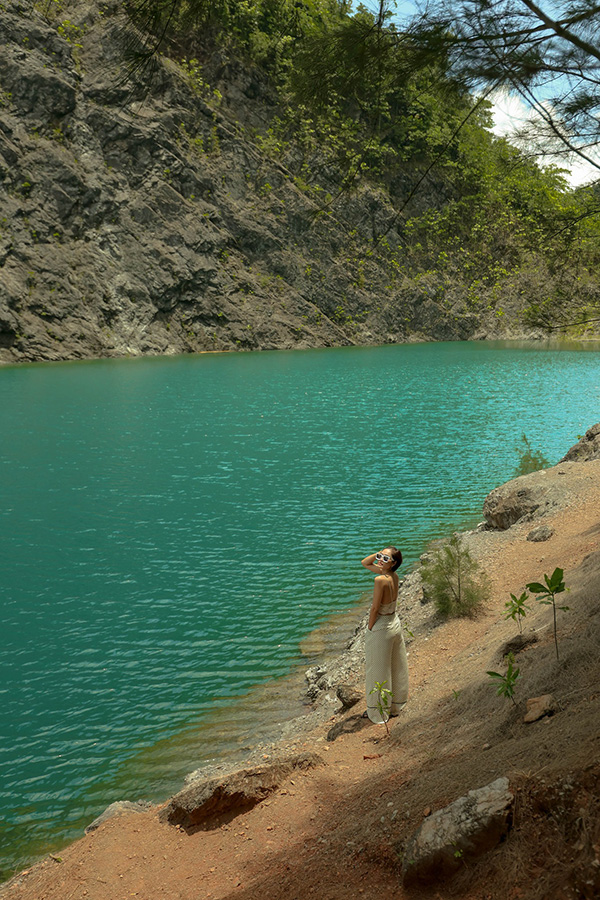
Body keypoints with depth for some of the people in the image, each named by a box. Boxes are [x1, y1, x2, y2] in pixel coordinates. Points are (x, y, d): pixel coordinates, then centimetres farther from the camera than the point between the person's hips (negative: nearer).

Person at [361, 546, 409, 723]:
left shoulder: (381, 579, -27)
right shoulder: (394, 576, -2)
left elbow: (375, 608, -22)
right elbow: (365, 563, 11)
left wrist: (370, 629, -9)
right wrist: (378, 554, -7)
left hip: (380, 629, -8)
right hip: (395, 624, 8)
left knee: (378, 671, 7)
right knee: (396, 667, 20)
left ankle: (378, 712, 21)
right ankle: (395, 705, 36)